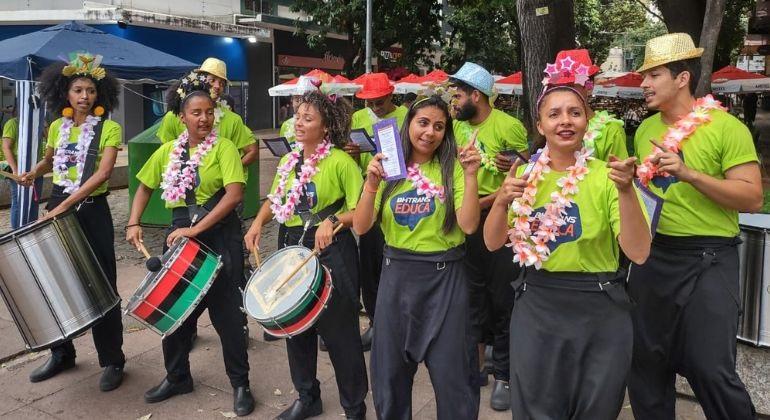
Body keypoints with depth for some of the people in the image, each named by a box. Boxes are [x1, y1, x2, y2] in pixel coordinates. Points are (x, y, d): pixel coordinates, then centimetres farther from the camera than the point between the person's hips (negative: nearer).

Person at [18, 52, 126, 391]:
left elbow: (102, 174, -18)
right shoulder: (57, 127, 9)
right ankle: (62, 353, 27)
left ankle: (112, 360, 11)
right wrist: (34, 173, 9)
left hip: (92, 212, -5)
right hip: (57, 209, 5)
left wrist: (66, 205, -24)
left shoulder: (109, 128, -7)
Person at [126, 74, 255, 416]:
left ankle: (240, 384, 18)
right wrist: (134, 223, 4)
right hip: (179, 235, 5)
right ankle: (177, 377, 34)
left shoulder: (223, 147, -9)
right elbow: (145, 187, 19)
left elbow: (234, 195, -20)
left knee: (226, 312, 1)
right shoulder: (168, 151, 7)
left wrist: (195, 229, -23)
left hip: (219, 237, -5)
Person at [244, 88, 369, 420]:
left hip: (330, 251, -7)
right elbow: (274, 200, 18)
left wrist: (332, 220, -31)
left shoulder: (340, 162, -13)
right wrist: (258, 223, 1)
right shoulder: (289, 160, 8)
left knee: (338, 331, 1)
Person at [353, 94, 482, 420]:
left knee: (450, 369, 5)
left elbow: (468, 225, -13)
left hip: (444, 276, -2)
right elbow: (361, 227, -7)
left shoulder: (452, 169, -3)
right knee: (390, 367, 15)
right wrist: (372, 183, -21)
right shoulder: (388, 169, 2)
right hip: (397, 273, 2)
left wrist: (470, 176, -22)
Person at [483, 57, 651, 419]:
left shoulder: (606, 176, -8)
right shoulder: (525, 175, 2)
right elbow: (493, 243, 0)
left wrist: (626, 191, -28)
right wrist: (501, 201, -18)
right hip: (536, 306, 2)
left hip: (599, 311, -1)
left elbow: (638, 253, -15)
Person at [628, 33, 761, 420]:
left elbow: (753, 199, -15)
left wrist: (688, 173, -24)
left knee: (711, 369, -2)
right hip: (651, 255, 6)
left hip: (707, 260, -5)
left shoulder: (726, 127, -9)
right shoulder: (645, 129, 8)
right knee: (646, 362, 14)